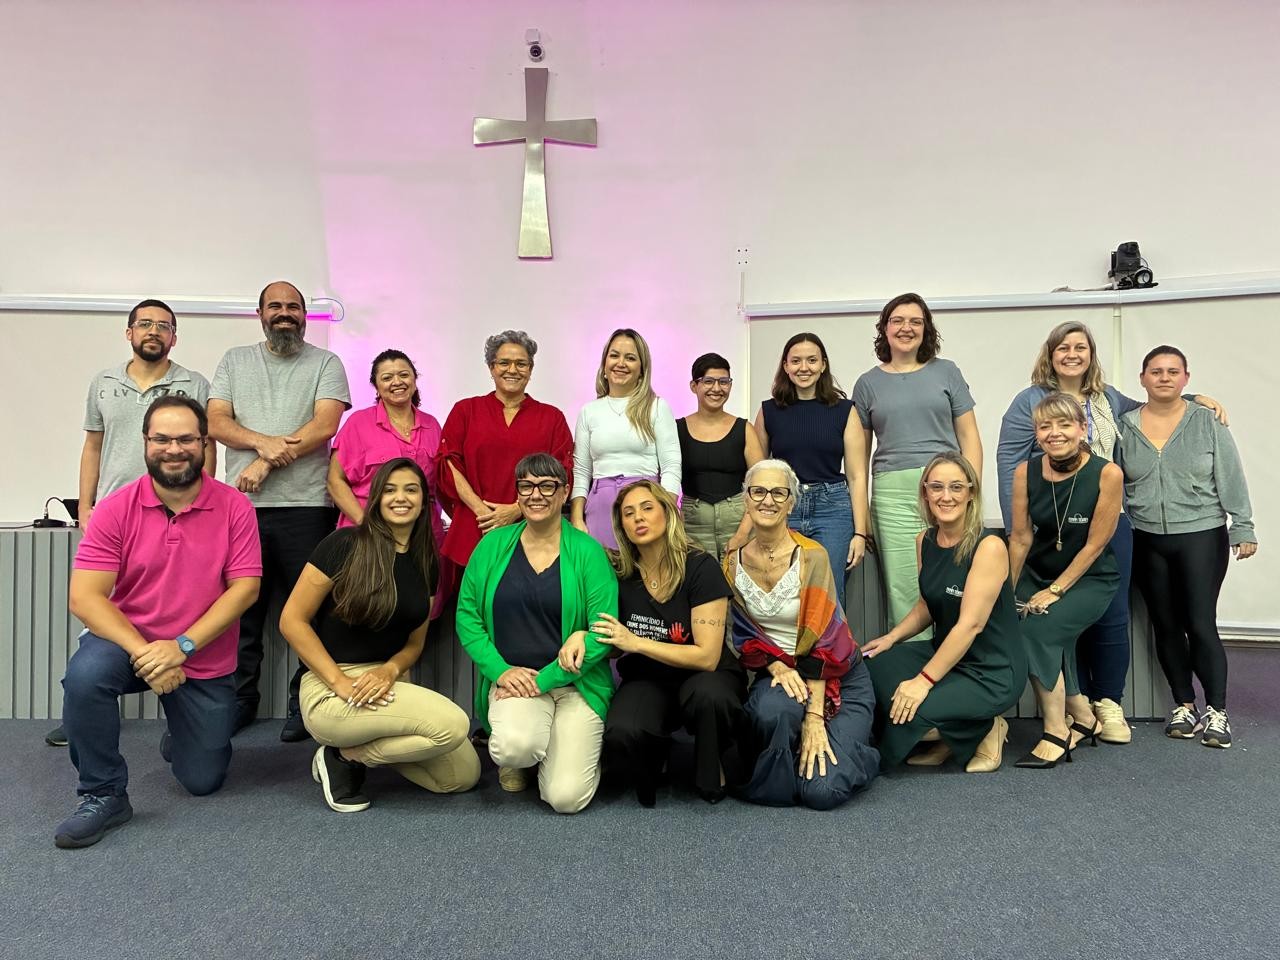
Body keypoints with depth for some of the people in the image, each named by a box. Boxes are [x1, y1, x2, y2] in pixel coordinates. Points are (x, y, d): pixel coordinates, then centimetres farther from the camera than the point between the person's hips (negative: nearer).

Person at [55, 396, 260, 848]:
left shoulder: (234, 507, -12)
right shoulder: (115, 509, -11)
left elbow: (244, 588, -15)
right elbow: (85, 597, -15)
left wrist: (181, 646, -26)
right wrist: (143, 653, -29)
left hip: (205, 663, 0)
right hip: (128, 641, 0)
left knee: (203, 781, 7)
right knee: (86, 673, -35)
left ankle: (178, 739, 46)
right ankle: (104, 795, -11)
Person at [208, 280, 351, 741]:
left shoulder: (325, 364, 7)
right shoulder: (234, 361, 16)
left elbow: (325, 425, -8)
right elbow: (215, 422, 4)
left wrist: (266, 462, -12)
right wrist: (264, 441, -14)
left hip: (306, 506, -3)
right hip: (243, 506, 3)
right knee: (242, 606, 9)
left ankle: (304, 703, 12)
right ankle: (240, 699, 22)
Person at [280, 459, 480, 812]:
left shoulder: (426, 564, 7)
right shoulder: (345, 544, -11)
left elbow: (414, 643, 11)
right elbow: (292, 621, -11)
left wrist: (390, 670, -12)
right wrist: (340, 682, -17)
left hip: (387, 683, 7)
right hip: (331, 690, -7)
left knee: (464, 775, -5)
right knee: (453, 723, -25)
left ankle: (360, 748, 11)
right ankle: (343, 756, -5)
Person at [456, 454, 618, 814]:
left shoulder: (587, 551, -5)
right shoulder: (494, 545, 3)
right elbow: (467, 615, 4)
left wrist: (544, 679, -14)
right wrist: (500, 670, -10)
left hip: (575, 683, -1)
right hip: (512, 677, 1)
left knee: (566, 798, -13)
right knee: (515, 746, -31)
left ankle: (577, 743, 21)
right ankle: (515, 759, 8)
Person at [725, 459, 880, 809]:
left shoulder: (812, 556, -17)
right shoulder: (734, 563, -2)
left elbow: (822, 639, -19)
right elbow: (744, 634, 3)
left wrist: (814, 716, -23)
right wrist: (776, 666, -17)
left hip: (839, 676, -3)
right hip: (777, 671, 3)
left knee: (823, 790, -20)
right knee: (772, 711, -36)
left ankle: (853, 749, 15)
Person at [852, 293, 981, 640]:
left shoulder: (946, 372, 10)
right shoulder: (868, 384, 12)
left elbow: (969, 436, 9)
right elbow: (859, 454, 13)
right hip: (892, 494, 0)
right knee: (904, 586, -1)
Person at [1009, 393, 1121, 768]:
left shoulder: (1106, 474, -17)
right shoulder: (1025, 473, -9)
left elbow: (1095, 544, -15)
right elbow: (1021, 538, -3)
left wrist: (1055, 591, -15)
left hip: (1091, 579, -3)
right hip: (1038, 573, 4)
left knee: (1038, 629, -25)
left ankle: (1057, 733, -10)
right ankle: (1084, 717, 11)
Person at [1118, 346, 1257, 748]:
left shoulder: (1207, 422, 1)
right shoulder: (1125, 427, 4)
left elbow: (1231, 479, 0)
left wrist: (1243, 528, -5)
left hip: (1201, 537, -2)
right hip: (1146, 542, 2)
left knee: (1201, 624, -5)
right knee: (1166, 626, 8)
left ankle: (1216, 711, 7)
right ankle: (1184, 706, 20)